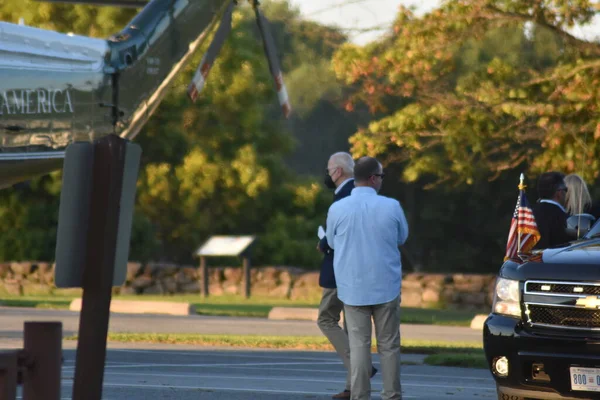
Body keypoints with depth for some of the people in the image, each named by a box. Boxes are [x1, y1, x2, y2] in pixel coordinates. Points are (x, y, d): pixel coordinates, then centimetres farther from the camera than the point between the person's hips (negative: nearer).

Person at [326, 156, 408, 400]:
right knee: (389, 345, 8)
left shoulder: (337, 209, -7)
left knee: (359, 345, 3)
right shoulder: (391, 207, -8)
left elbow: (332, 242, 8)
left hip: (353, 288, 1)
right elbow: (402, 238, 9)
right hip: (386, 286, -1)